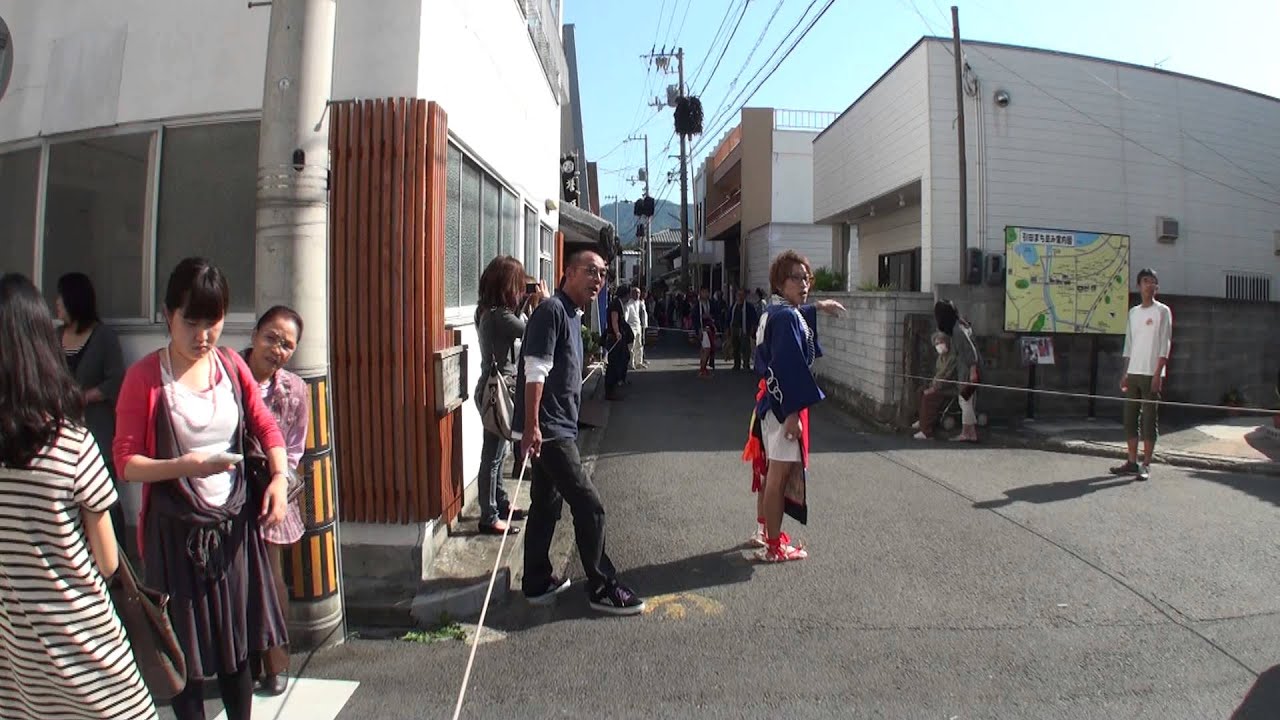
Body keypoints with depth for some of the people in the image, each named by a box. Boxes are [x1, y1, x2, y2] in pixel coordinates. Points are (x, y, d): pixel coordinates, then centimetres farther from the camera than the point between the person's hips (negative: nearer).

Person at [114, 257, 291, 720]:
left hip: (235, 523, 4)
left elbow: (266, 426, 7)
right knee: (186, 649, 10)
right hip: (177, 530, -3)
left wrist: (279, 477, -9)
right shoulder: (145, 377, -10)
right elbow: (125, 461, -10)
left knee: (238, 643, 16)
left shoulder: (231, 365, 2)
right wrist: (185, 466, -26)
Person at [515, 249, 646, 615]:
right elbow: (535, 370, -20)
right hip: (548, 429, -10)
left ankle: (537, 583, 25)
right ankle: (602, 588, 6)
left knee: (546, 504, 15)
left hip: (558, 427, 10)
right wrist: (531, 427, -24)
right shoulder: (552, 310, -13)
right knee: (589, 506, -5)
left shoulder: (572, 315, 16)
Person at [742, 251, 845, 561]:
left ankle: (764, 529, 35)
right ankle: (774, 546, 6)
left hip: (770, 397, 10)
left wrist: (817, 307, 48)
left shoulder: (774, 311, 10)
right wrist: (793, 413, -25)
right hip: (784, 402, -10)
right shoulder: (786, 317, -19)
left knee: (770, 469, 21)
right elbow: (788, 366, -25)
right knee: (781, 472, -3)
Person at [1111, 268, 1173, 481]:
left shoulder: (1162, 311, -2)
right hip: (1133, 373, 6)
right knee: (1130, 418, 6)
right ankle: (1132, 462, 13)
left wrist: (1158, 374, -14)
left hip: (1151, 374, -6)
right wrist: (1125, 373, 11)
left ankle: (1146, 465, 0)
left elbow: (1165, 345, -7)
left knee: (1149, 419, -3)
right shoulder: (1133, 312, 15)